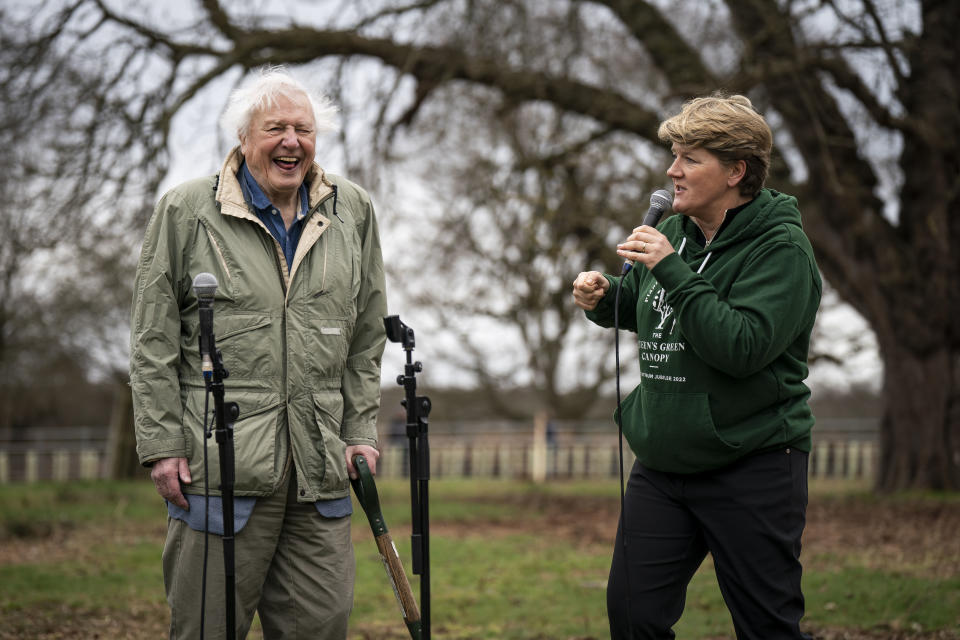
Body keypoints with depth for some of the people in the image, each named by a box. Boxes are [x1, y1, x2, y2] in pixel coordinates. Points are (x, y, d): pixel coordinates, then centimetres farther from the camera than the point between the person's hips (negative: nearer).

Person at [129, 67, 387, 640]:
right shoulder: (186, 211, 3)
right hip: (218, 460, -3)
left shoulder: (353, 212, 12)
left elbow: (366, 336, 17)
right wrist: (161, 442, -3)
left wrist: (361, 430, 10)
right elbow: (154, 341, 3)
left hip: (320, 464, 3)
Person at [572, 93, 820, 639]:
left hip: (752, 467, -6)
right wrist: (602, 297, 3)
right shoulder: (673, 235, 8)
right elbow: (638, 306, 26)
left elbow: (742, 347, -25)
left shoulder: (781, 247, -13)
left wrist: (672, 272, -25)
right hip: (662, 464, 7)